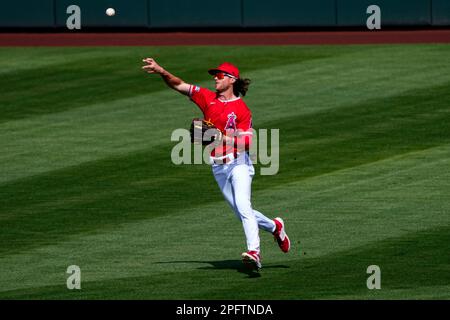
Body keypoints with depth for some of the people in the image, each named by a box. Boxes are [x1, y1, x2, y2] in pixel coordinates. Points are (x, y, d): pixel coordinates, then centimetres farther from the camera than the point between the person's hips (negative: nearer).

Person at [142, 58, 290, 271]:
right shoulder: (207, 98, 7)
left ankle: (254, 252, -32)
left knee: (243, 205, -24)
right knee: (242, 213, 11)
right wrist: (161, 72, -15)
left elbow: (247, 142, -11)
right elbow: (179, 85, 0)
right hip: (218, 167, 5)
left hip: (239, 163, -5)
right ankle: (274, 227, 35)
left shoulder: (241, 109, -6)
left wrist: (224, 137, -24)